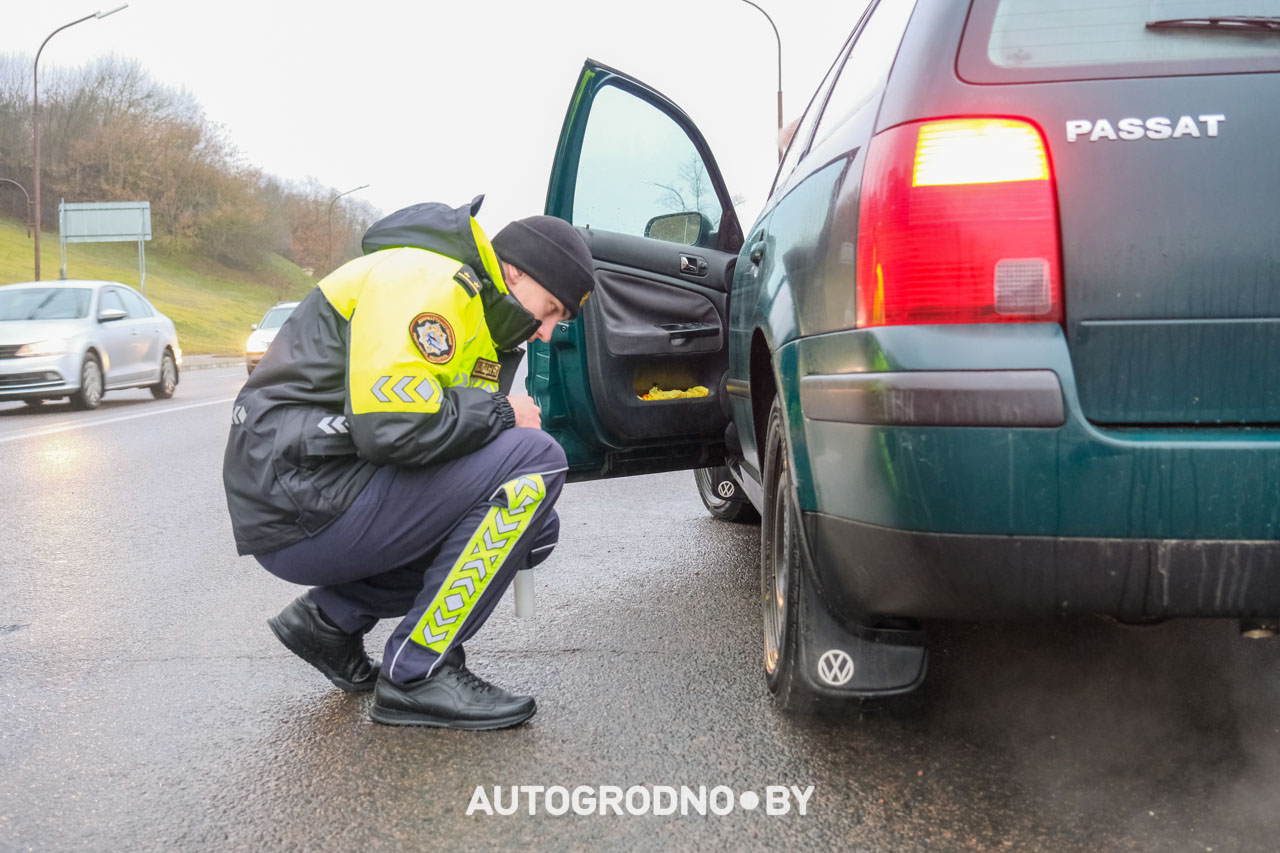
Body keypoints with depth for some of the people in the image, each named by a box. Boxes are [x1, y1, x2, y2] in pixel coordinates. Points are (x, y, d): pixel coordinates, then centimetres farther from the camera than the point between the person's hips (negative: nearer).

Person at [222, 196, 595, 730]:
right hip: (303, 510, -10)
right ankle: (418, 676, -10)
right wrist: (499, 412, -11)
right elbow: (391, 428, -27)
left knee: (536, 528, 11)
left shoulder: (478, 317, 19)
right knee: (535, 460, -17)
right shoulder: (423, 281, -14)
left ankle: (331, 617, 13)